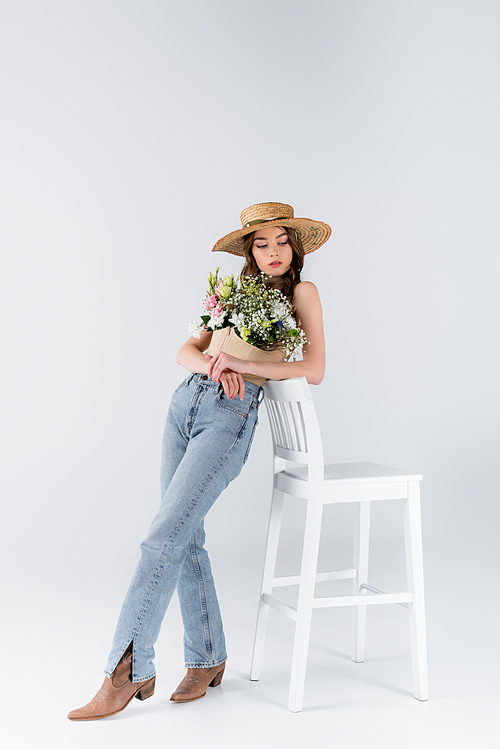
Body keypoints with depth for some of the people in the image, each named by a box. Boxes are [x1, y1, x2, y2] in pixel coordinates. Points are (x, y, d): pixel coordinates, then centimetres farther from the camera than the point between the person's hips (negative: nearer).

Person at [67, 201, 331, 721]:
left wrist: (240, 364, -12)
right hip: (185, 404, 6)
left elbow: (314, 371, -3)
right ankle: (207, 659, 18)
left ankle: (128, 670, -9)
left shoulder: (302, 293, 8)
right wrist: (212, 365, -10)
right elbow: (187, 351, 13)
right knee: (186, 539, 5)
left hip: (231, 416, -6)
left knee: (163, 537, -14)